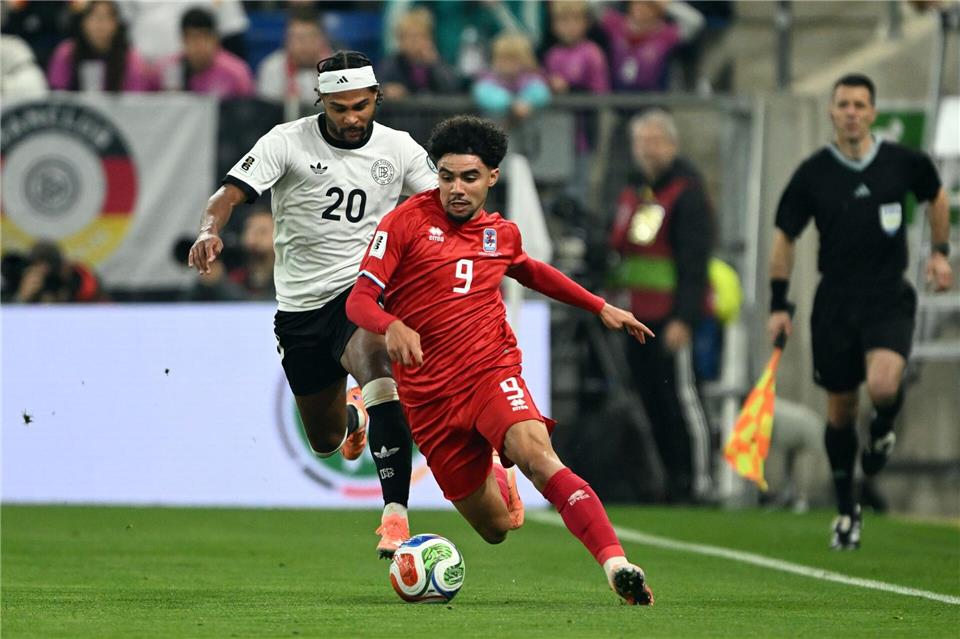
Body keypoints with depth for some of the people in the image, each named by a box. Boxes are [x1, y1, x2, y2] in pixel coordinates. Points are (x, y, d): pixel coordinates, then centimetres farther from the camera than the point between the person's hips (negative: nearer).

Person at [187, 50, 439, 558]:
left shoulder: (398, 149, 0)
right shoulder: (288, 142, -8)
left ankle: (395, 516, -39)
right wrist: (210, 229, -41)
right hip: (300, 305, 1)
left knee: (376, 365, -36)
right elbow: (232, 192, -19)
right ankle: (353, 416, 55)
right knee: (325, 440, 13)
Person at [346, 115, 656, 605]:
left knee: (536, 454, -32)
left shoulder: (502, 233, 10)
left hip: (493, 371, 1)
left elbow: (528, 270, 35)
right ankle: (497, 482, 45)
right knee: (496, 527, 5)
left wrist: (601, 308, 31)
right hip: (429, 394, -1)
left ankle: (616, 565, -46)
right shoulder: (408, 221, -4)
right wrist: (392, 326, -31)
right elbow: (359, 299, -8)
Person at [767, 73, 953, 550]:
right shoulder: (812, 174, -3)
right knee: (840, 410, 8)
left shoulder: (902, 163, -3)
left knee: (883, 387, -27)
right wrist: (779, 306, 4)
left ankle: (882, 430, 11)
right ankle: (847, 511, 27)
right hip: (835, 303, 1)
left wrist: (940, 252, 12)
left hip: (889, 299, -1)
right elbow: (784, 237, 7)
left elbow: (936, 195, 20)